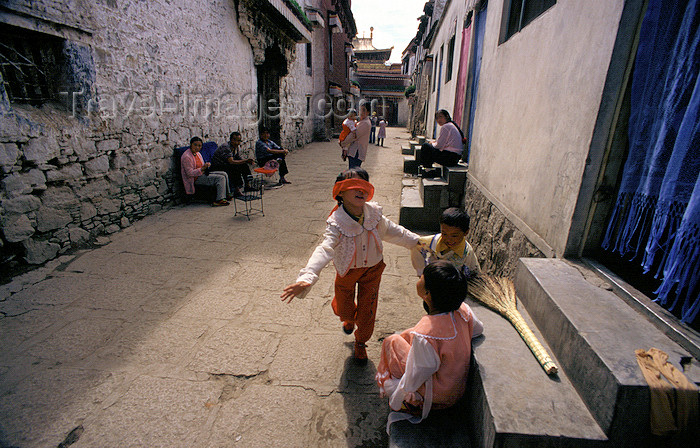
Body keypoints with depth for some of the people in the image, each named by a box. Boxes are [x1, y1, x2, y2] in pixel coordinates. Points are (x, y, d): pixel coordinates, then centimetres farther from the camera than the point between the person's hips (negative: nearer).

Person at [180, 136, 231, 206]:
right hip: (195, 179, -10)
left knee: (224, 174, 2)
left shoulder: (197, 153, 12)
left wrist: (206, 165, 1)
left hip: (202, 174, 10)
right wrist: (202, 168, -29)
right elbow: (190, 173, -22)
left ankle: (227, 194, 9)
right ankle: (219, 200, -25)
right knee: (220, 178, -22)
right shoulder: (186, 157, -17)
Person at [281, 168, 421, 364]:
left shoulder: (374, 214, -18)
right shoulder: (336, 223, -31)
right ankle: (350, 318, 60)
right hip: (347, 271, -2)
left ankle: (360, 343, 43)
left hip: (372, 269, 2)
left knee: (367, 311, 10)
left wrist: (418, 241, 10)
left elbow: (394, 232, 1)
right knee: (343, 309, 18)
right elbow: (324, 250, -45)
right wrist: (306, 278, -61)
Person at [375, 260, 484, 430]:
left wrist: (395, 400, -5)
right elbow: (478, 329, 3)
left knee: (392, 342, 4)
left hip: (437, 395, -6)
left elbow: (415, 379, -24)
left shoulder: (424, 336, -38)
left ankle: (411, 408, 18)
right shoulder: (463, 310, -19)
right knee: (406, 335, 15)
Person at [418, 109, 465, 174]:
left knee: (425, 146, -2)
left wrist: (432, 144, 9)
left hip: (449, 158, -10)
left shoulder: (445, 127, -11)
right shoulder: (453, 125, 19)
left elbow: (439, 146, -11)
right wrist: (435, 143, 15)